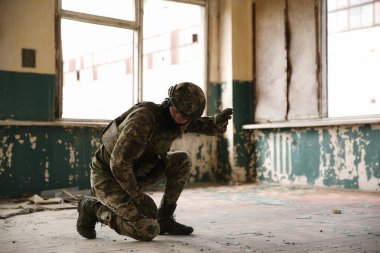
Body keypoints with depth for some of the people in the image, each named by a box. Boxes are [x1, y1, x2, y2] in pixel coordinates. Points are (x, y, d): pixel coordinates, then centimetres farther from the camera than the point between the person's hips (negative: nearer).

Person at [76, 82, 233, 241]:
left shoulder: (180, 120, -6)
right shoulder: (143, 117, -31)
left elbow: (212, 126, 5)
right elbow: (118, 162, -31)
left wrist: (219, 121, -20)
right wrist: (138, 196, -23)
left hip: (130, 174, 8)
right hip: (108, 178, -8)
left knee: (182, 161, -2)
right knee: (149, 231, -18)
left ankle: (164, 219, 7)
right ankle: (93, 208, 0)